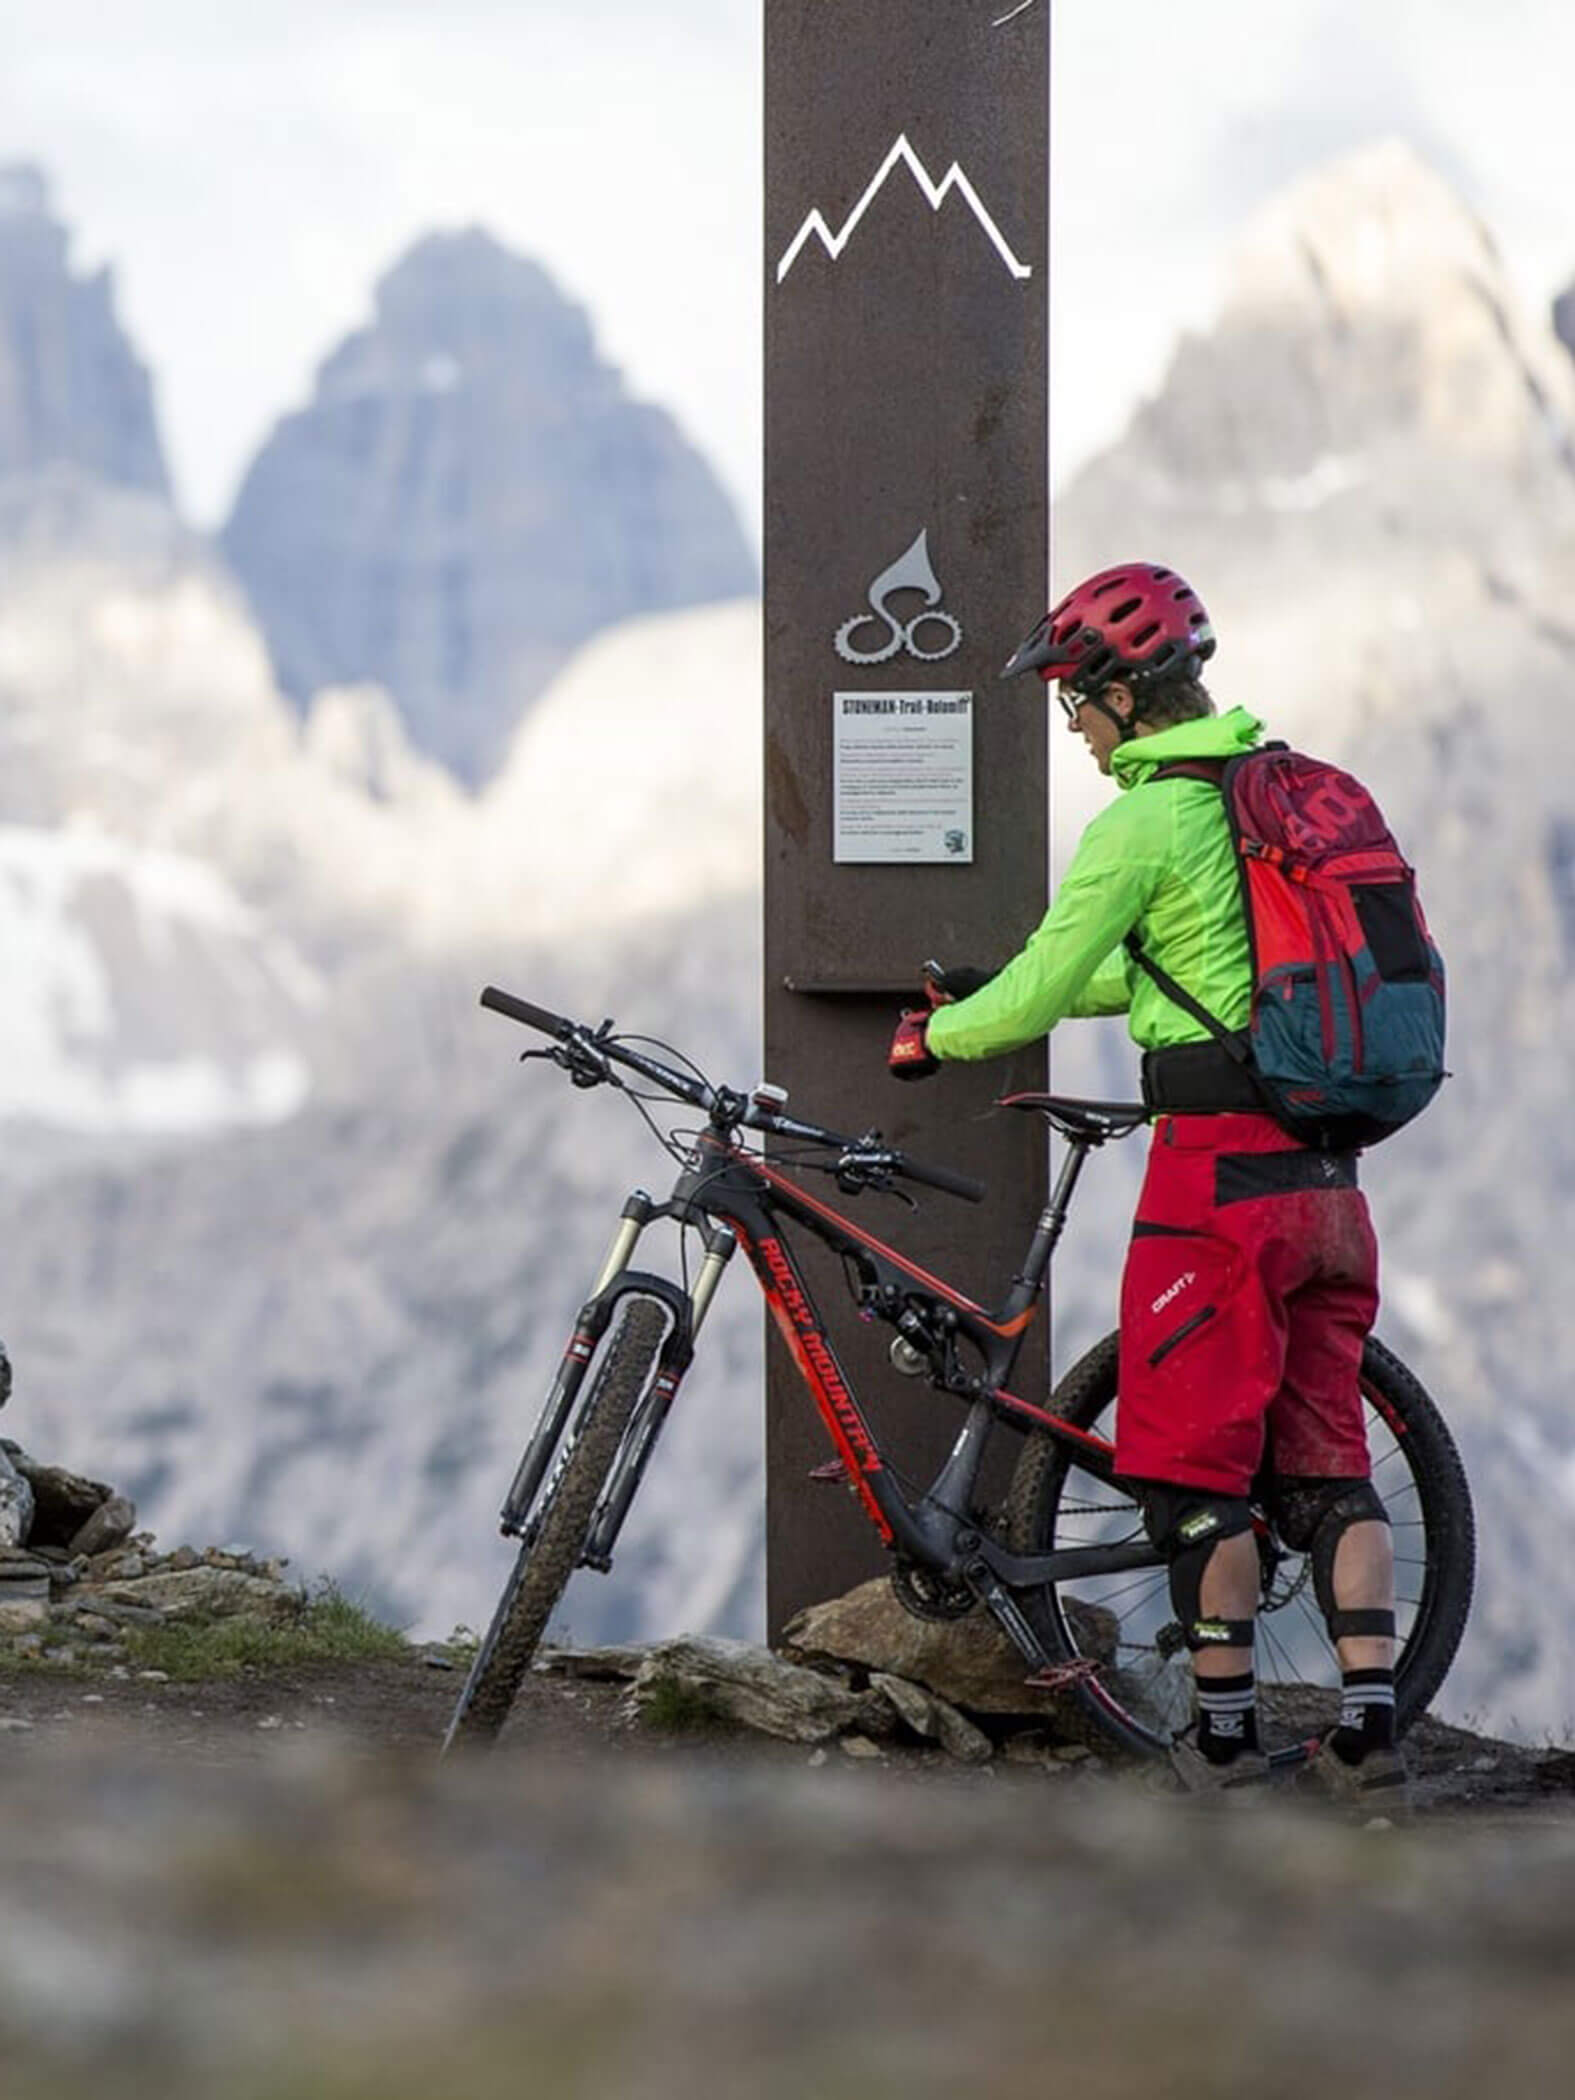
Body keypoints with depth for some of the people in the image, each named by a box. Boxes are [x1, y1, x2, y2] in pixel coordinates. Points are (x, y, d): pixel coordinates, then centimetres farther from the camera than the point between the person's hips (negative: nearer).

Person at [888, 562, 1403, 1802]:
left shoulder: (1145, 818, -10)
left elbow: (1042, 992, -5)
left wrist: (933, 1041, 14)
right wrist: (996, 993, 31)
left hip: (1217, 1166, -7)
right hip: (1328, 1174, 7)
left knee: (1195, 1464, 2)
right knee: (1326, 1457, 9)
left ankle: (1227, 1727, 5)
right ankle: (1371, 1720, 3)